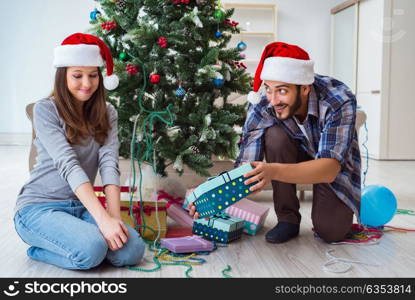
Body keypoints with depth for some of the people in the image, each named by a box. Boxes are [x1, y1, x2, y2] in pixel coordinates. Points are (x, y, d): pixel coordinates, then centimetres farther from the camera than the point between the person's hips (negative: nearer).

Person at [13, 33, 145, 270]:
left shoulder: (107, 113, 6)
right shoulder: (46, 110, -8)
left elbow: (109, 163, -7)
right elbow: (68, 165, -20)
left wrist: (114, 216, -23)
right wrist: (103, 218, -30)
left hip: (81, 207, 5)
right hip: (40, 206, -5)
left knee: (132, 250, -19)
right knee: (91, 250, -31)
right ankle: (39, 248, 1)